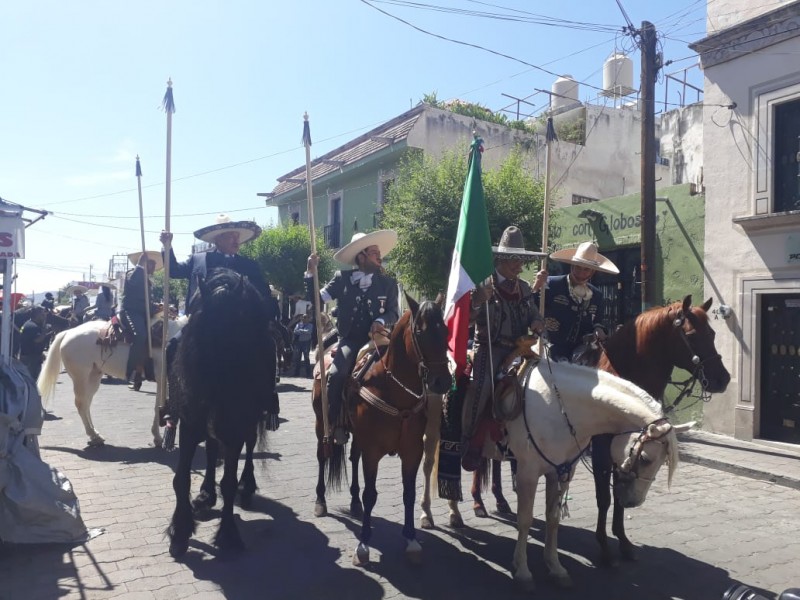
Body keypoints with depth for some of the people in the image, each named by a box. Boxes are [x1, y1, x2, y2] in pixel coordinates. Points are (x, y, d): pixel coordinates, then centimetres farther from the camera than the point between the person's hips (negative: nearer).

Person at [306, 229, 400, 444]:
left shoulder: (388, 283, 7)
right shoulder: (342, 278, 6)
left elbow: (394, 313, 5)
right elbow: (315, 298, 4)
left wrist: (380, 321, -16)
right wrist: (311, 272, -7)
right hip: (350, 340, -1)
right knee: (336, 374, -26)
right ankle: (336, 424, -12)